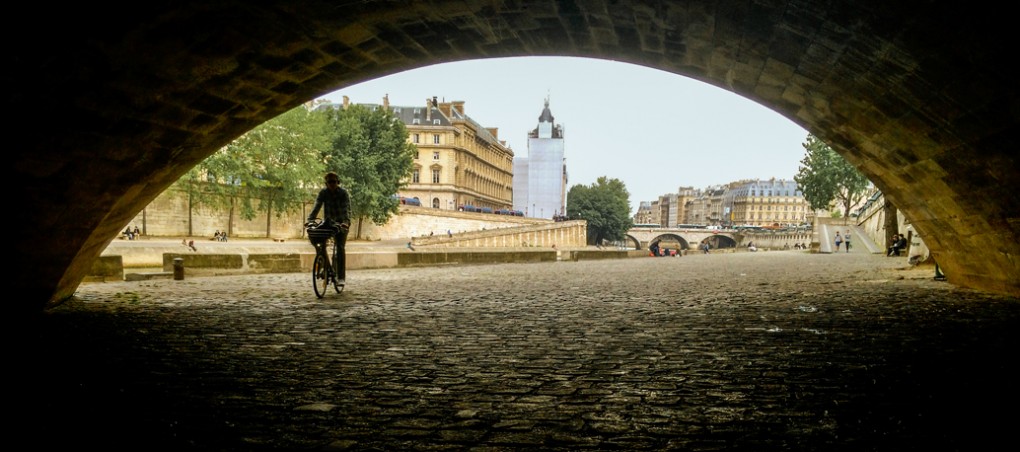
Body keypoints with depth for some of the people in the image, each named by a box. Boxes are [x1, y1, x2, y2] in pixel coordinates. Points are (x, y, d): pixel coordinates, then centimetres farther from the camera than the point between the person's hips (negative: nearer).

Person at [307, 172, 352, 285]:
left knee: (340, 248, -13)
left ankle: (341, 277, -13)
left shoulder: (344, 193, -16)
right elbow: (317, 206, -19)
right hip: (328, 222, 3)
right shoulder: (323, 193, -10)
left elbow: (347, 208, -28)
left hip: (341, 223, -3)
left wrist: (346, 221, -45)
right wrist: (310, 220, -34)